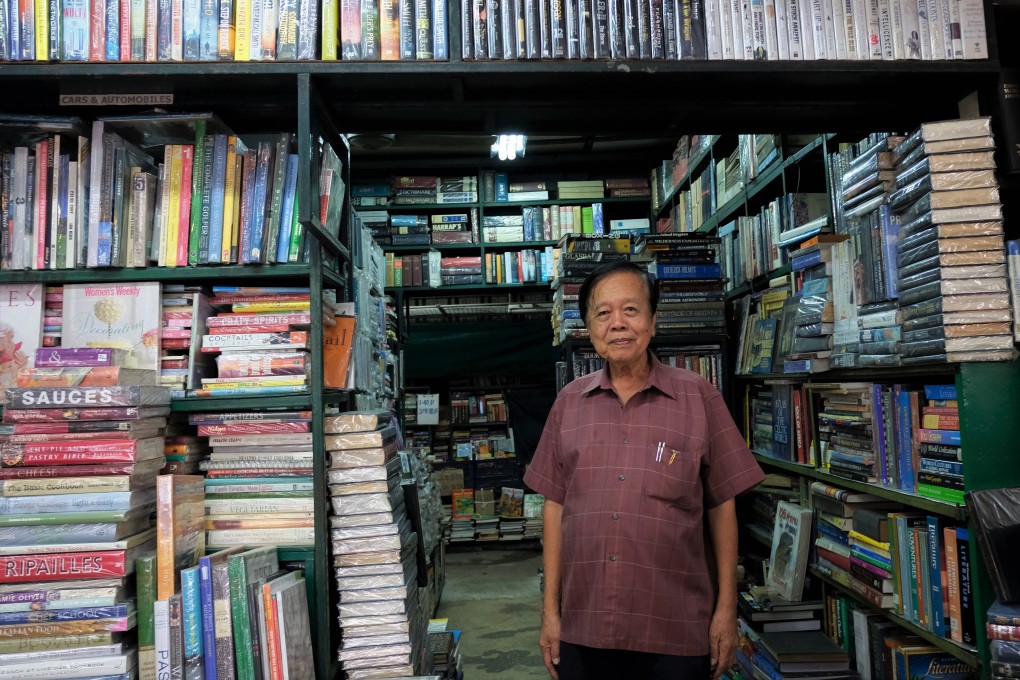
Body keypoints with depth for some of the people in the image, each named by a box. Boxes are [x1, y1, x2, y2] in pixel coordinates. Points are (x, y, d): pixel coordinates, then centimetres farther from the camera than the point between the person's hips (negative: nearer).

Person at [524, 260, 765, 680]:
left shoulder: (698, 396, -4)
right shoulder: (568, 402, 3)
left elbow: (721, 506, -1)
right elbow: (556, 506, 5)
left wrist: (727, 609, -2)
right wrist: (550, 610, 4)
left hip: (675, 632, -2)